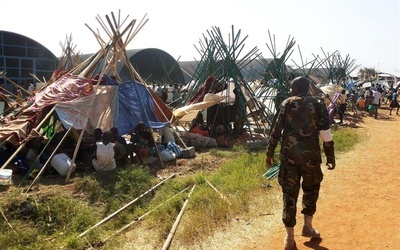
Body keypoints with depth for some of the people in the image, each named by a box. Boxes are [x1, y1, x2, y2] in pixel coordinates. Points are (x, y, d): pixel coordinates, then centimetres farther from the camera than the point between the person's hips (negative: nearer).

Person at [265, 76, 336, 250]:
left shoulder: (287, 104, 3)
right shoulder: (318, 104, 3)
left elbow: (275, 130, 1)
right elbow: (326, 134, -2)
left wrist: (269, 153, 9)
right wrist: (330, 157, 6)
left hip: (289, 154, 0)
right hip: (310, 155, 0)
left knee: (289, 193, 6)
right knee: (311, 189, 23)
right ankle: (307, 227, 32)